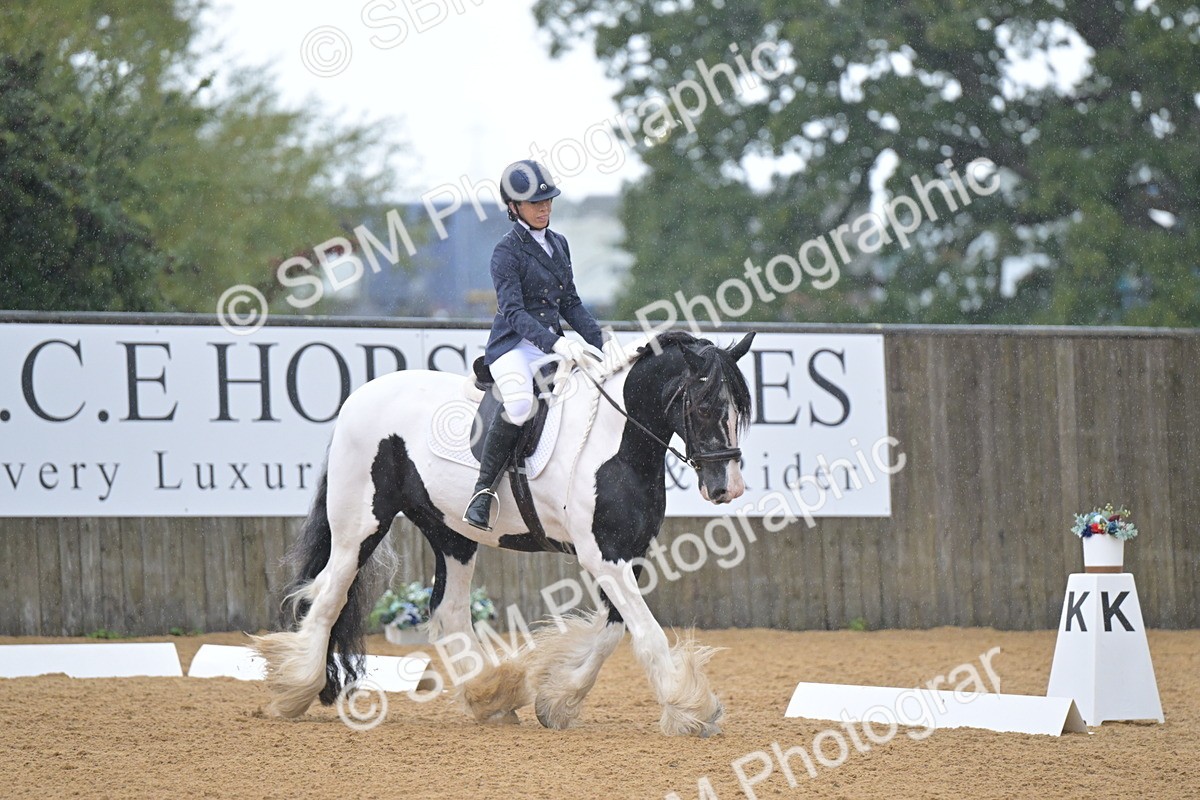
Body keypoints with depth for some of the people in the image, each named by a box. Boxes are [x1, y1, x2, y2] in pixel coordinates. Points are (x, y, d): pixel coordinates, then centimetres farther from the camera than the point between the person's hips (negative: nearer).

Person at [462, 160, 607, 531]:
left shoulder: (559, 244, 15)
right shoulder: (507, 251, -7)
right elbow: (513, 312, -18)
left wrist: (598, 344, 6)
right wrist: (555, 343, -31)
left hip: (554, 344, 7)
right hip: (514, 346, -7)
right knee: (520, 404, -36)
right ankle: (483, 490, -25)